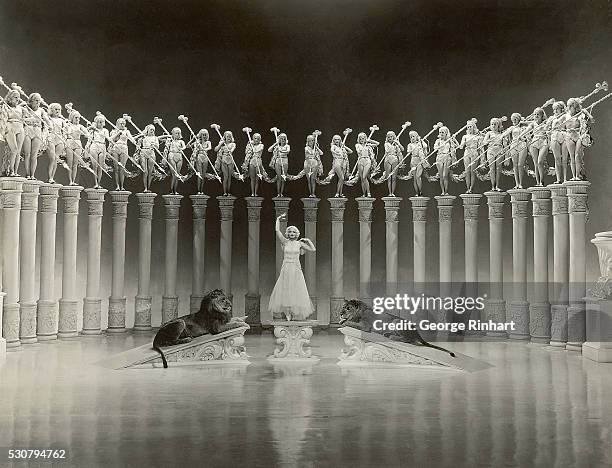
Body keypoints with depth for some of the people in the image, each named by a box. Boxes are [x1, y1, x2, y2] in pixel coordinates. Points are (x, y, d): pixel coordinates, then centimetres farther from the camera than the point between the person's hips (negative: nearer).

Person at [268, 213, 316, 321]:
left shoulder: (299, 243, 5)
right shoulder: (285, 242, 3)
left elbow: (313, 249, 7)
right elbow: (277, 230, -6)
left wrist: (308, 240, 6)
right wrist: (278, 219, -1)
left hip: (296, 269, 0)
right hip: (286, 269, 0)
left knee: (297, 291, 1)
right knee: (285, 291, 0)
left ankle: (296, 313, 9)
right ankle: (287, 313, 9)